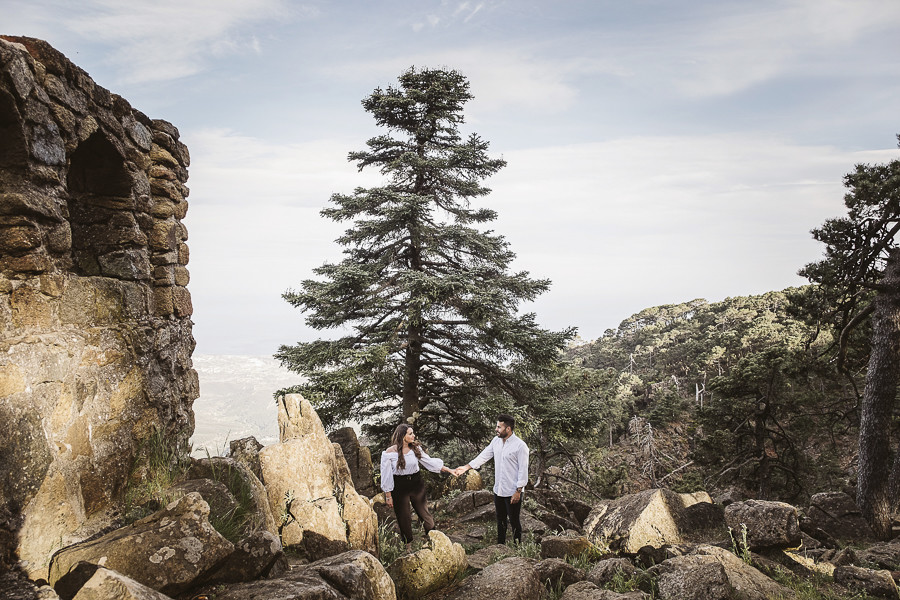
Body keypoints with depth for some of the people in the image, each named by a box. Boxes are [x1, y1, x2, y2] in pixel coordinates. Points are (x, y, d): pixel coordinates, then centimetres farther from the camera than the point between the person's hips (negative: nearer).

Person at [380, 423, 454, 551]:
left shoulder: (416, 448, -4)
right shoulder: (390, 453, -14)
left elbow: (429, 461, 2)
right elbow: (386, 475, -8)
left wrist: (448, 469, -2)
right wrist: (388, 496, -6)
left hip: (416, 483, 3)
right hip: (399, 487, -2)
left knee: (424, 511, 7)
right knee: (403, 517, 10)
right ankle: (409, 543, 31)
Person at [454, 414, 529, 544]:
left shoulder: (520, 446, -18)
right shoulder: (496, 441, 3)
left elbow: (523, 470, -17)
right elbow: (483, 456, 6)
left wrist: (518, 491, -18)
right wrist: (466, 467, -1)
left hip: (513, 492, -7)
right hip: (498, 489, 7)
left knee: (514, 521, 5)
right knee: (500, 520, 20)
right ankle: (500, 545, 33)